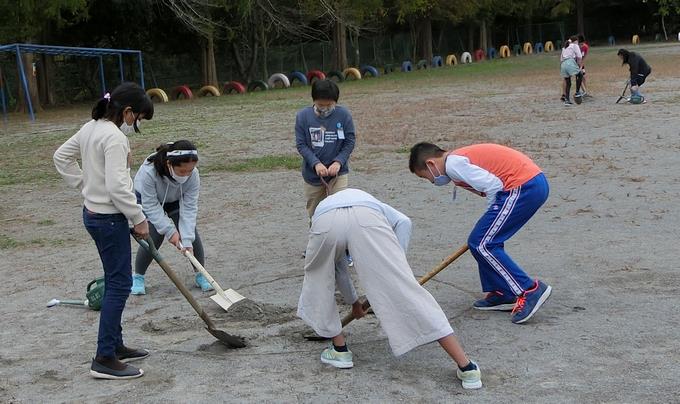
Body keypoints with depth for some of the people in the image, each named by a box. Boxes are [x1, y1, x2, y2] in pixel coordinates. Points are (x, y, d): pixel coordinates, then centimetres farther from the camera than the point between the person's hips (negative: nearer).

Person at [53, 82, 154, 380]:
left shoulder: (90, 128, 9)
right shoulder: (115, 138, -21)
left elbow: (61, 157, 21)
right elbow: (117, 187, -25)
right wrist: (139, 219, -15)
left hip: (93, 213, 10)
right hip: (110, 219, -10)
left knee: (115, 281, 18)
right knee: (119, 284, -5)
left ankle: (115, 346, 28)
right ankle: (104, 359, -2)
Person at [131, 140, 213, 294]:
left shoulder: (193, 175, -33)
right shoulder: (148, 172, -43)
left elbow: (189, 208, -29)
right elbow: (151, 206, -33)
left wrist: (187, 239, -35)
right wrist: (170, 231, -33)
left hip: (176, 202, 3)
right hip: (147, 199, -3)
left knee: (191, 233, -9)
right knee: (153, 238, -16)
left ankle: (201, 275, 9)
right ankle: (138, 276, 7)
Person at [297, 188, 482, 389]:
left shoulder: (322, 206, 48)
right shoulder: (369, 200, 45)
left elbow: (337, 268, 53)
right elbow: (403, 222, 20)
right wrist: (396, 264, 21)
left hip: (325, 221, 1)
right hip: (367, 219, -1)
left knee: (318, 278, 32)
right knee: (406, 289, 0)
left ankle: (340, 350, 36)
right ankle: (466, 367, 1)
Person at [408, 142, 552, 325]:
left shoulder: (453, 164, -8)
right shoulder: (460, 159, 22)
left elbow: (493, 185, -14)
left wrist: (493, 216, 1)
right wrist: (492, 218, 21)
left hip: (522, 187, -10)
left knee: (482, 245, -5)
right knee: (486, 241, 16)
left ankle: (529, 291, -7)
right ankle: (501, 293, 21)